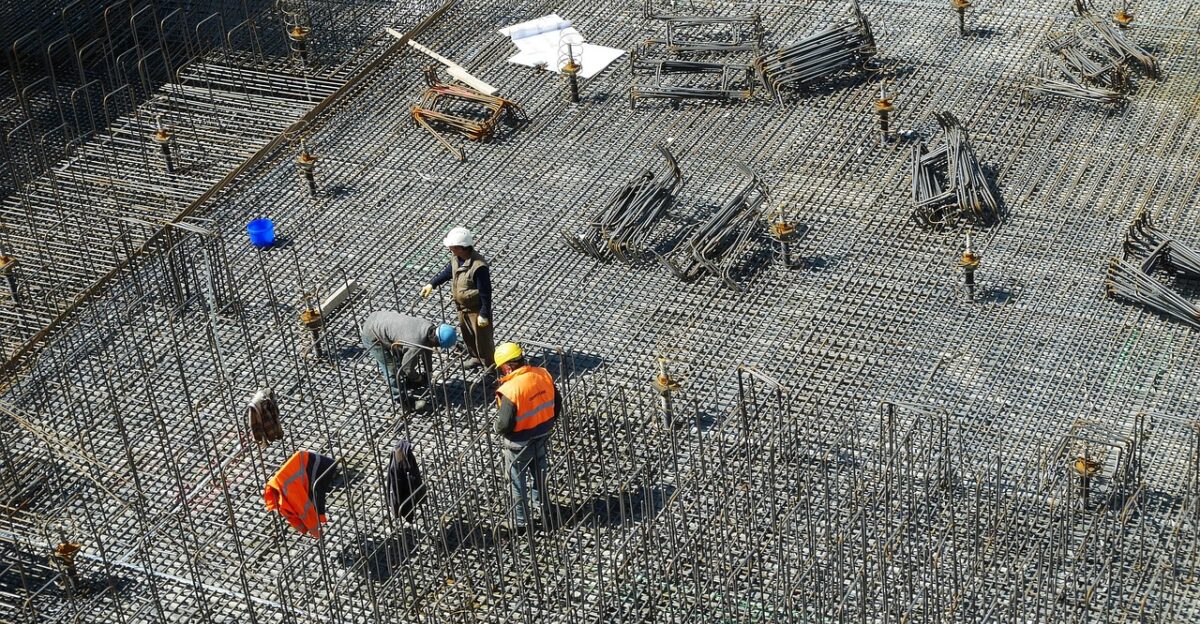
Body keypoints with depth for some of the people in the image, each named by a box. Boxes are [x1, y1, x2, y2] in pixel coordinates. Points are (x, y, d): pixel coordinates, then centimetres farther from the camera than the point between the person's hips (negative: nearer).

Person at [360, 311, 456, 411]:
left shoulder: (430, 328, -9)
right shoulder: (416, 344, -34)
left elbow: (427, 353, 11)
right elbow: (407, 367, -17)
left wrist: (426, 374, 20)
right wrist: (418, 379, 3)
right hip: (372, 336, -9)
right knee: (391, 370, -4)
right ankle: (404, 401, 10)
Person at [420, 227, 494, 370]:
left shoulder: (479, 266, -34)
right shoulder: (456, 259, -8)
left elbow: (485, 292, -27)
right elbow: (447, 272, 15)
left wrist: (484, 314, -23)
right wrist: (432, 284, 8)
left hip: (477, 309, -8)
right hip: (462, 307, 8)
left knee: (482, 338, 7)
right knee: (467, 335, 26)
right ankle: (475, 357, 49)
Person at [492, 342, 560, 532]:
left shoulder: (510, 390, -31)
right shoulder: (543, 375, -11)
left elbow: (504, 424, -27)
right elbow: (557, 403, 1)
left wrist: (495, 427, -4)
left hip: (519, 443, -6)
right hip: (542, 436, 6)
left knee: (517, 482, 15)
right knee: (539, 474, 28)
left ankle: (520, 522, 29)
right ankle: (544, 510, 47)